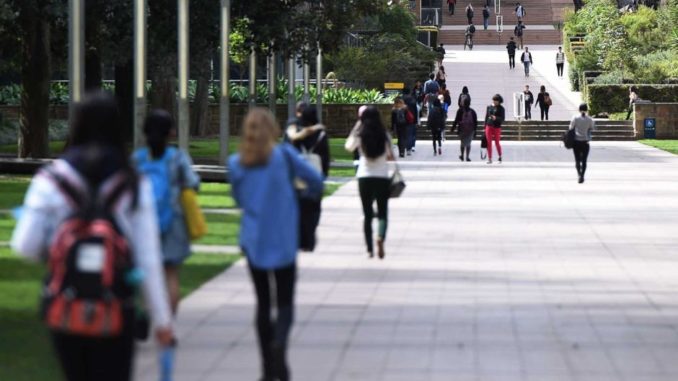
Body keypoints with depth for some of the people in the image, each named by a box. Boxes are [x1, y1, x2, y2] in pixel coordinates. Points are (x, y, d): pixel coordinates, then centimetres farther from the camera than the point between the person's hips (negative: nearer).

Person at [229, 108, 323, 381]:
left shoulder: (236, 164, 0)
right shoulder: (284, 155, -8)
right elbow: (315, 179, -6)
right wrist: (307, 195, 14)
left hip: (253, 242, 2)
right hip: (284, 243, -2)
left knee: (263, 303, 13)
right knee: (285, 302, 6)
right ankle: (279, 343, -25)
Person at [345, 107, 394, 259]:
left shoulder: (360, 136, -4)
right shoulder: (385, 136, -5)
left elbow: (348, 146, 16)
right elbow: (390, 156, 1)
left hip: (364, 178, 1)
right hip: (382, 177, -1)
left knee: (367, 215, 10)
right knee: (382, 213, 6)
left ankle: (370, 249, 8)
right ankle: (381, 237, -24)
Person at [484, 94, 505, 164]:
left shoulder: (501, 108, -1)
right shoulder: (489, 107, 8)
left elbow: (502, 119, -7)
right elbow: (486, 117, 13)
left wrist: (496, 118, -25)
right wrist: (485, 126, 10)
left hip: (497, 127, -3)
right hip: (489, 126, 3)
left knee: (497, 143, 3)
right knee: (489, 143, 0)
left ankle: (500, 157, 25)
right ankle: (489, 159, 5)